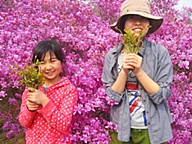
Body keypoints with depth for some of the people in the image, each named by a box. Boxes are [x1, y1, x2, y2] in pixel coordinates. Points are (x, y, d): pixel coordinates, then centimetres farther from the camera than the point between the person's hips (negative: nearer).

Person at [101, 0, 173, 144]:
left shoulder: (160, 52, -11)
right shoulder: (112, 56, -5)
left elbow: (161, 95, -12)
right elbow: (112, 97, -7)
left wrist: (139, 71, -23)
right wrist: (124, 71, -21)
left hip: (153, 130, -1)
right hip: (121, 129, 1)